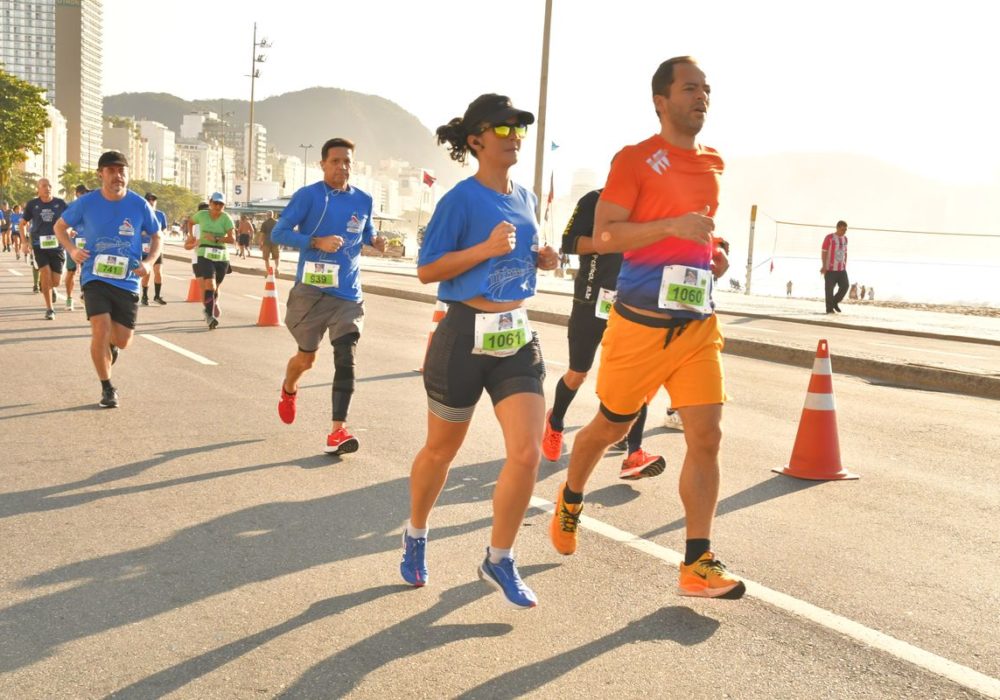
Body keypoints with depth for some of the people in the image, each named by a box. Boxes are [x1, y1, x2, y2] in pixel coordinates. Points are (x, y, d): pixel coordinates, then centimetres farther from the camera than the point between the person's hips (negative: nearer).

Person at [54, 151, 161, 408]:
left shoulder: (139, 205, -5)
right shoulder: (86, 203, -6)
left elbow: (156, 236, 9)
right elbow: (60, 226, 10)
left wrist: (149, 262, -9)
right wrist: (72, 249, -9)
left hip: (128, 281, 1)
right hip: (95, 277, -1)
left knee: (122, 341, 4)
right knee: (100, 331, -16)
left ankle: (110, 343, 45)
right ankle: (107, 388, 4)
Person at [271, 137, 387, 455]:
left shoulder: (364, 201, 5)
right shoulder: (308, 195, -7)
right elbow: (278, 233, -9)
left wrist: (375, 239, -2)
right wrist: (317, 242, -23)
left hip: (348, 294, 2)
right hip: (311, 291, -2)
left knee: (346, 360, -10)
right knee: (307, 356, 13)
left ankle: (338, 431, -10)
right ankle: (289, 390, 47)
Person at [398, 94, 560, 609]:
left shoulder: (524, 198, 9)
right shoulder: (461, 199, -11)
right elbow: (426, 270, -12)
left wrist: (542, 260, 2)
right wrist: (485, 248, -23)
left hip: (518, 338, 5)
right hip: (465, 336, -5)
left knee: (527, 454, -6)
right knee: (441, 450, 12)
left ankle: (498, 561, 12)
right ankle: (415, 538, 39)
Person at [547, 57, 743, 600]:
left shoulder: (713, 164, 13)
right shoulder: (634, 160, -6)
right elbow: (603, 236, -14)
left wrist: (713, 252, 11)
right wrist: (673, 225, -24)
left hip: (698, 324, 5)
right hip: (641, 322, -5)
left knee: (706, 437, -5)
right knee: (612, 425, 12)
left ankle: (697, 564, 2)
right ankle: (570, 499, 41)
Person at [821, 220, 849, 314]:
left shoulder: (845, 238, 11)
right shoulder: (829, 237, -9)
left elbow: (845, 253, 19)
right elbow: (823, 252, -10)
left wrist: (845, 266, 15)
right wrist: (824, 266, -16)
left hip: (841, 269, 6)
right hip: (830, 268, -6)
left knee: (845, 285, -6)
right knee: (830, 288, -3)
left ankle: (835, 302, 13)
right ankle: (829, 308, 6)